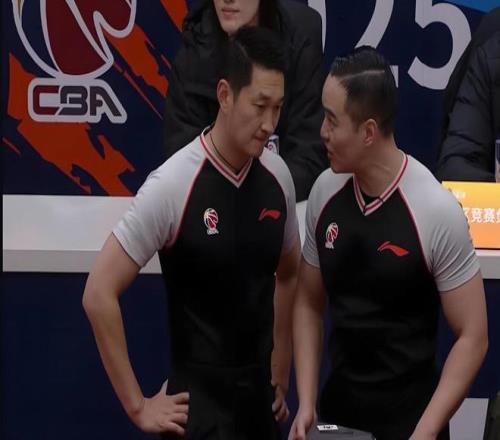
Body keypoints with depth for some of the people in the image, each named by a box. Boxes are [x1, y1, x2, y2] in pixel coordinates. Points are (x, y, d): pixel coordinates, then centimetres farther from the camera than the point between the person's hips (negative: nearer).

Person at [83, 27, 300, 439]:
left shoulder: (278, 176, 0)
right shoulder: (173, 185, -16)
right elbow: (99, 294, -15)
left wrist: (279, 380, 15)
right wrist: (137, 406, -12)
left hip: (259, 396, 5)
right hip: (198, 399, -5)